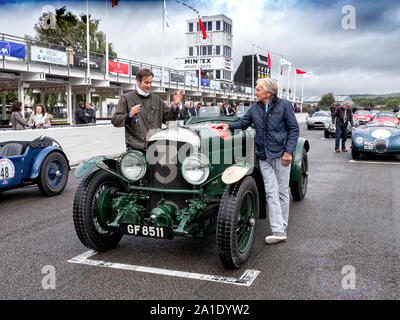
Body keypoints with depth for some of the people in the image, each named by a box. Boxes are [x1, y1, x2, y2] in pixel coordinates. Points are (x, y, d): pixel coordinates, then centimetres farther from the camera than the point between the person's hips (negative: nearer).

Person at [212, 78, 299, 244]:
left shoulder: (284, 105, -3)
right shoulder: (255, 108, 10)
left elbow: (294, 129, -3)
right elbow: (243, 123, 18)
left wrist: (288, 151, -10)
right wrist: (228, 125, -2)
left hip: (280, 154, -3)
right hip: (264, 156, 4)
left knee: (282, 191, 5)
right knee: (271, 193, -3)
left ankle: (282, 228, 14)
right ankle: (278, 231, -4)